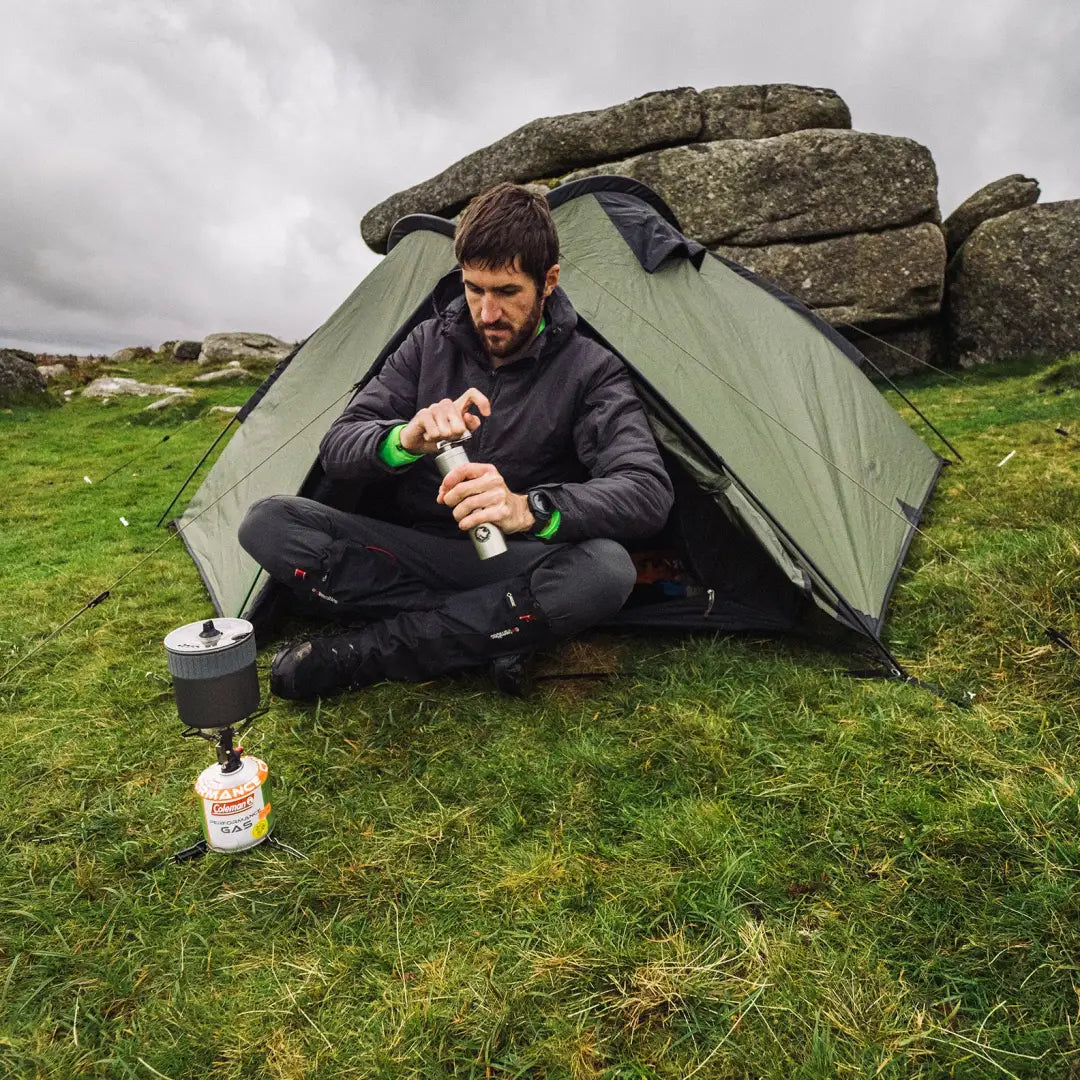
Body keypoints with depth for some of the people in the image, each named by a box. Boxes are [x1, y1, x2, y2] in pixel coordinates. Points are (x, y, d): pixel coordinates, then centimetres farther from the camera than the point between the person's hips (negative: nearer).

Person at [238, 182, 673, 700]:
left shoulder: (590, 370, -8)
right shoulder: (432, 342, 1)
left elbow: (647, 491, -22)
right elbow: (336, 449, -4)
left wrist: (529, 509, -41)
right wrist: (406, 439, -29)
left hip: (512, 568, -2)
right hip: (412, 550, 3)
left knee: (605, 570, -36)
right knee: (267, 522, -18)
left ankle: (364, 651, -23)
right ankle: (490, 635, -22)